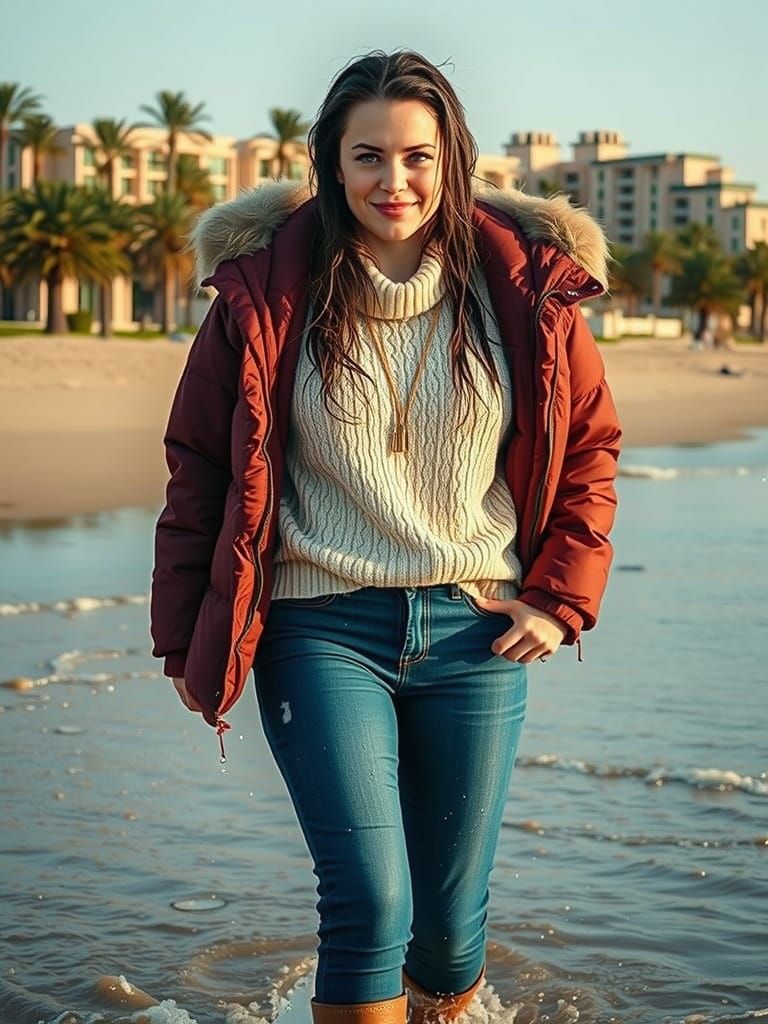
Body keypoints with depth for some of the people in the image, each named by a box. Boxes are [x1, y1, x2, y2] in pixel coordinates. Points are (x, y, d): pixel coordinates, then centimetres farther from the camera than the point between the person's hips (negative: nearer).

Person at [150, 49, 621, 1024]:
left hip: (474, 631, 2)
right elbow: (199, 468, 2)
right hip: (323, 629, -2)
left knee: (451, 916, 10)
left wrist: (560, 597, 3)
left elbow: (589, 445, 11)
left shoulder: (526, 289, 0)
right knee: (370, 902, -14)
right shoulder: (265, 291, -5)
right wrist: (187, 640, 2)